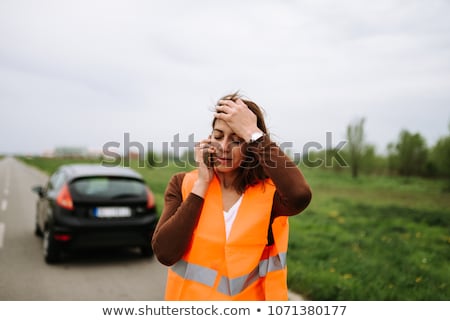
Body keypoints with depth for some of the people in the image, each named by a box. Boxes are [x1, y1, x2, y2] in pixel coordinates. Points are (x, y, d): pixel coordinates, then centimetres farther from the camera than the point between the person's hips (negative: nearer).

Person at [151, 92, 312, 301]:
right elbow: (165, 253, -18)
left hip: (249, 297, 0)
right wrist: (202, 183, -19)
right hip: (190, 297, 1)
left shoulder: (268, 192, -11)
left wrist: (253, 132, -26)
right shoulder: (183, 184, -8)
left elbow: (300, 196, -34)